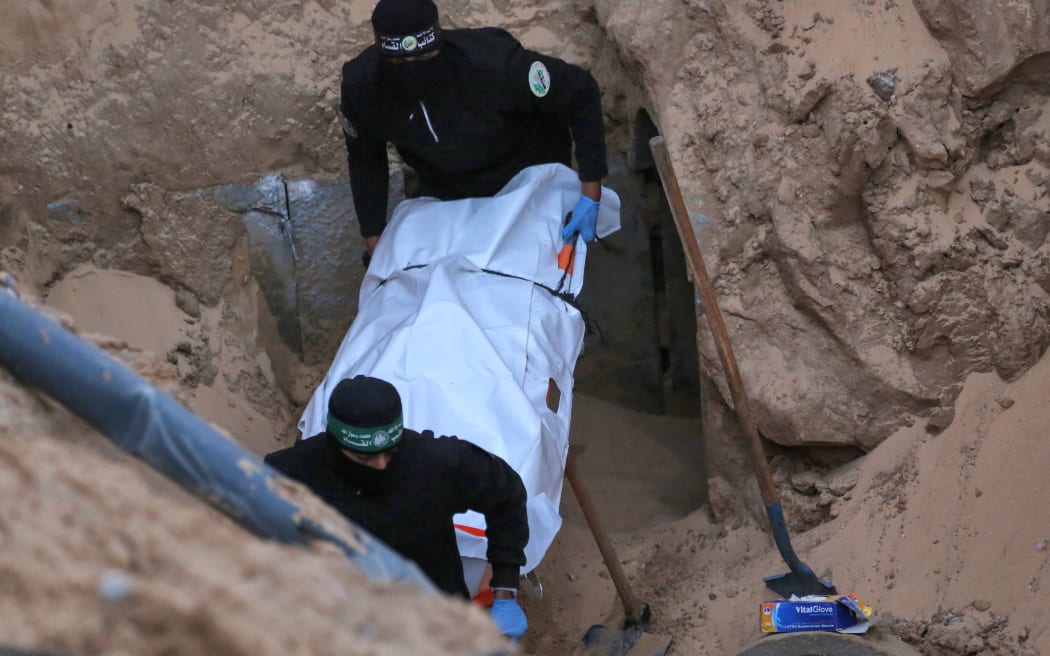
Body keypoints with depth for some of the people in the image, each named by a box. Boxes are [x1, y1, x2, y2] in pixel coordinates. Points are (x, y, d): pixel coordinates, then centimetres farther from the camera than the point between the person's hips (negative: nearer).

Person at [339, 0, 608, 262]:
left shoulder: (492, 62, -42)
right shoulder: (359, 85, -30)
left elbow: (581, 92, -30)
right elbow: (365, 160, -9)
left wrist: (590, 196, -32)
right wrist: (374, 241, -9)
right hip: (443, 188, 3)